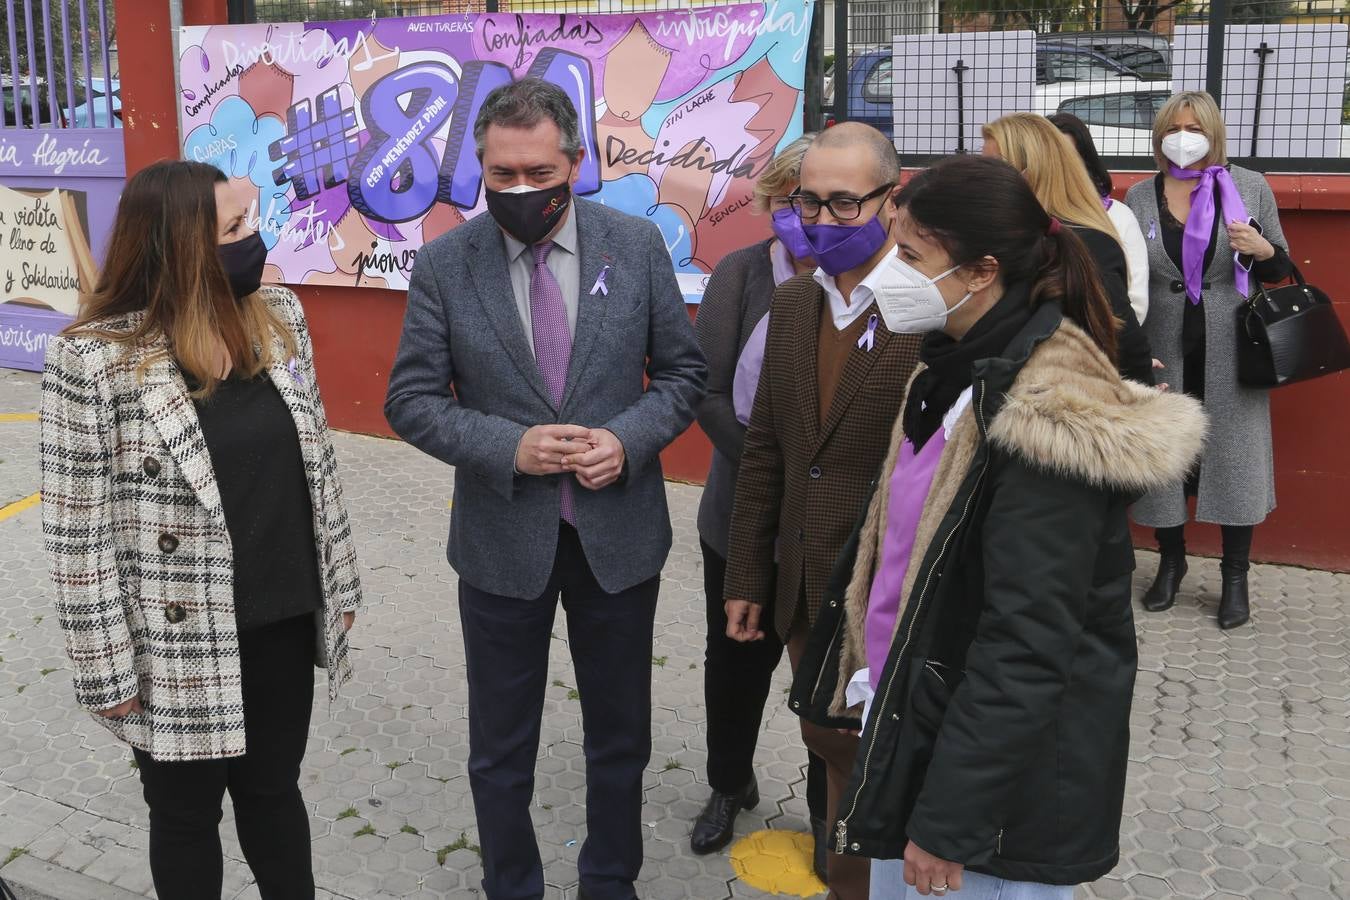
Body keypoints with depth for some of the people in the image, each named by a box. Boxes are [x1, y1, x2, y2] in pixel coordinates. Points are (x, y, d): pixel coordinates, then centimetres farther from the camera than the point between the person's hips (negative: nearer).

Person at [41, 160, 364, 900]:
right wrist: (107, 666, -11)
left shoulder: (279, 319, 0)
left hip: (285, 621, 4)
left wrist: (338, 581, 11)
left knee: (273, 790, 21)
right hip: (180, 646, -4)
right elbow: (79, 529, -13)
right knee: (185, 813, 17)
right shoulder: (94, 358, -17)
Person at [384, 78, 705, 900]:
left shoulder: (638, 245, -5)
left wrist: (630, 438, -16)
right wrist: (509, 447, -20)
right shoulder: (444, 264, -7)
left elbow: (683, 370, 2)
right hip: (502, 536, -1)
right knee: (501, 749, 14)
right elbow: (412, 399, -5)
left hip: (619, 530, 1)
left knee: (621, 736, 17)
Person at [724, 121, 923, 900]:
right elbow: (765, 450, 9)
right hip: (804, 591, 6)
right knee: (831, 749, 21)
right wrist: (748, 575, 10)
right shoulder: (792, 303, 6)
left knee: (866, 768, 10)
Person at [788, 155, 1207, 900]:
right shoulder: (959, 368, 5)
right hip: (911, 720, 8)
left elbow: (1028, 649, -24)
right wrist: (868, 677, 17)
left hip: (1003, 777, -8)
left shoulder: (1049, 417, -23)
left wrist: (949, 820, -19)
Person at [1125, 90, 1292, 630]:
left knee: (1234, 456, 1)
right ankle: (1171, 561, 27)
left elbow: (1280, 270, 8)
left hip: (1228, 350, -1)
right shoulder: (1140, 197, 4)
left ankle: (1235, 576, 15)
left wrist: (1263, 249, -15)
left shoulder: (1249, 188, 1)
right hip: (1163, 350, 2)